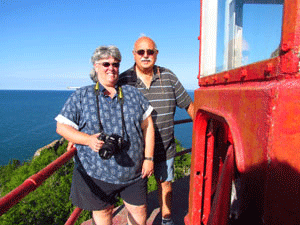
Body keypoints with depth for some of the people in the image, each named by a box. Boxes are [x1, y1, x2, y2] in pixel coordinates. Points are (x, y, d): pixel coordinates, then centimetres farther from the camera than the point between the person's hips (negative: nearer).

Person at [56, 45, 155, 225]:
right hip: (96, 173, -1)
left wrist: (148, 158, -1)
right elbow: (62, 126, -2)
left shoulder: (133, 93, 4)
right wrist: (88, 140, -19)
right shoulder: (81, 96, -1)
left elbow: (147, 126, 4)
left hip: (134, 171, 2)